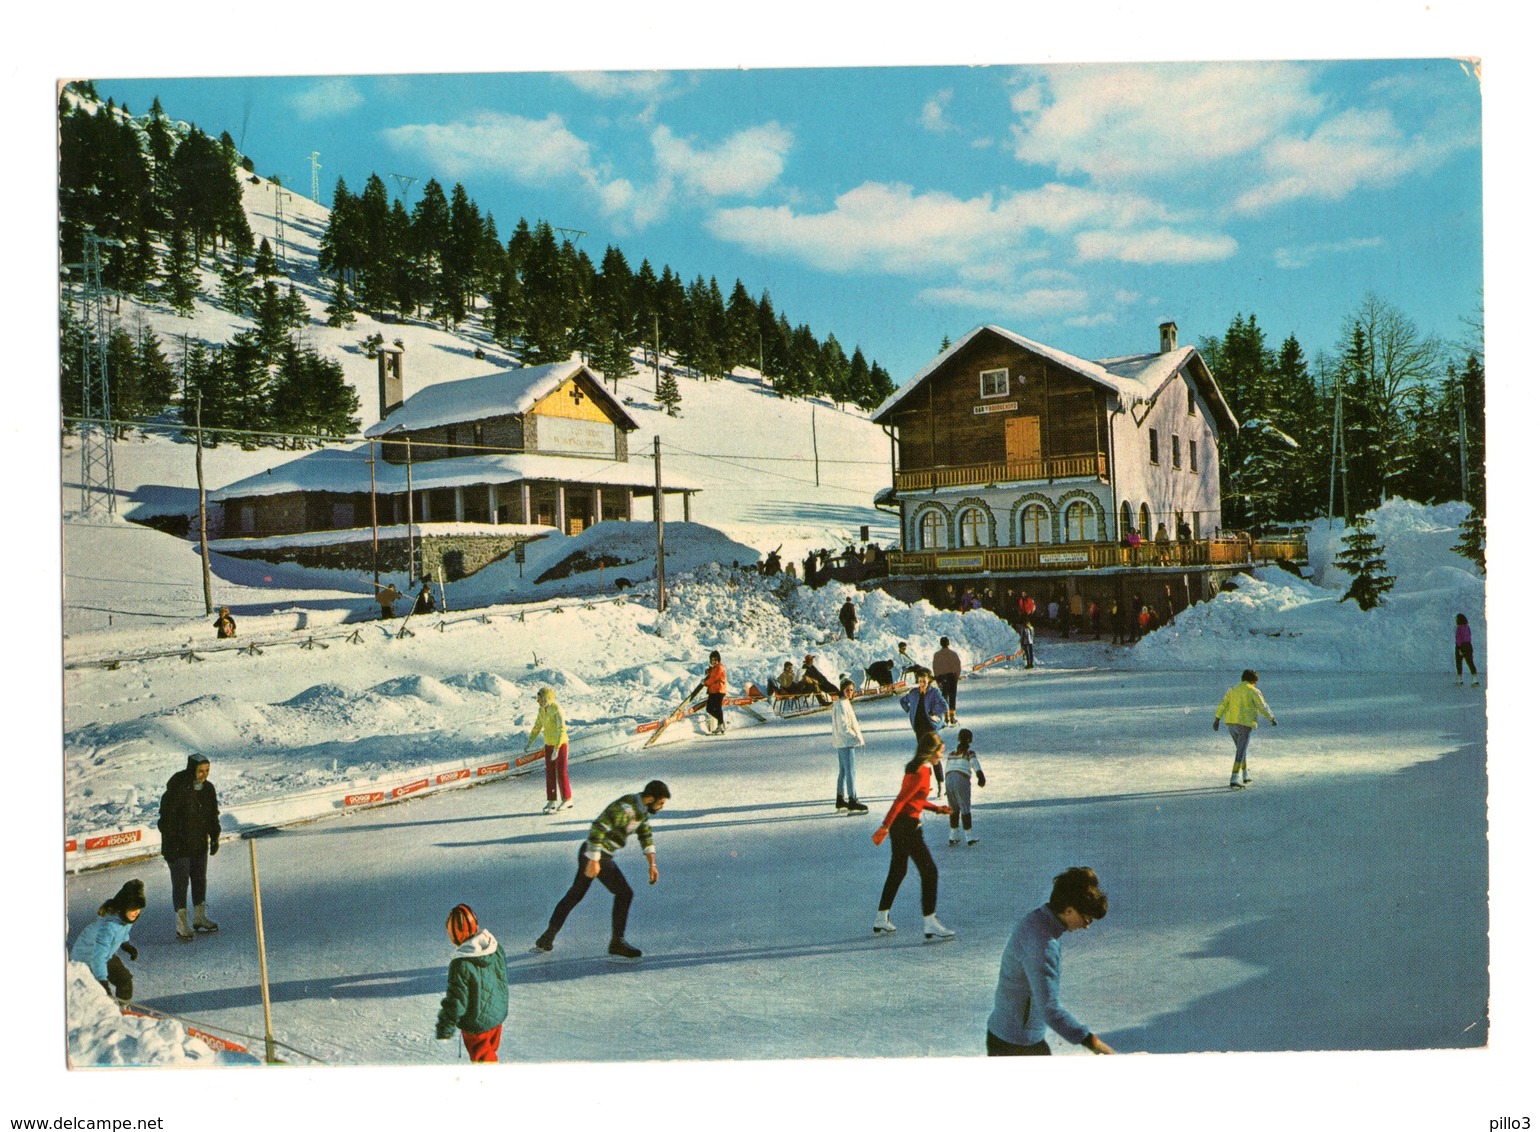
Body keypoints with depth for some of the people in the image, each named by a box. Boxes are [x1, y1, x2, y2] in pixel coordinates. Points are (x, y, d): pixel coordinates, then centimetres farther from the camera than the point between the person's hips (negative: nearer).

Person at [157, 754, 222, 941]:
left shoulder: (208, 789, 1)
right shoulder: (177, 789, -21)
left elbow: (213, 815, 12)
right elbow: (167, 819, -18)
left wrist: (215, 838, 12)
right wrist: (170, 846, -18)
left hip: (200, 845, 7)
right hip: (179, 847, -6)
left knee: (200, 881, 16)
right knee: (181, 884, 1)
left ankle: (200, 918, 31)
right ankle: (182, 925, 9)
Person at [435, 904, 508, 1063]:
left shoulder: (461, 964, -32)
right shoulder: (495, 946, -11)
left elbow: (455, 1002, -24)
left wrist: (444, 1030, -8)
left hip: (476, 1022, -6)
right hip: (499, 1012, 6)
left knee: (482, 1057, 16)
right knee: (490, 1051, 29)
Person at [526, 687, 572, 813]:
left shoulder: (557, 709, -21)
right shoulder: (542, 710, 4)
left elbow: (562, 729, -27)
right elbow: (537, 727, 14)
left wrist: (556, 748, -33)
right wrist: (530, 741, 1)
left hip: (560, 744, -7)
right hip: (549, 745, 7)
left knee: (561, 772, -5)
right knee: (550, 773, 6)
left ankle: (567, 800, 5)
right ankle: (552, 801, 10)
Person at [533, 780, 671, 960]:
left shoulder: (641, 807, 7)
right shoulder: (625, 808, -23)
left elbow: (646, 834, 17)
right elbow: (598, 827, -27)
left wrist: (652, 864, 10)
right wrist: (594, 861, -26)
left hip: (589, 853, 10)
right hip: (597, 855, -10)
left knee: (574, 895, 17)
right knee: (624, 893, -3)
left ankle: (546, 940, 25)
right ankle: (617, 943, 4)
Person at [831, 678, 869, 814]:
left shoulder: (846, 703, 15)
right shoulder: (842, 705, -16)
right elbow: (844, 727, -21)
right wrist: (856, 737, -18)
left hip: (842, 743, 11)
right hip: (846, 742, -11)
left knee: (843, 771, 15)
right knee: (850, 771, -10)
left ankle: (840, 800, 21)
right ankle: (852, 800, -10)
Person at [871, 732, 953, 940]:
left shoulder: (919, 768, 12)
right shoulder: (921, 772, -18)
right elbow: (901, 800, -21)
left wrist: (936, 808, 11)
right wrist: (885, 827, -22)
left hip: (900, 824, 10)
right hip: (907, 825, -10)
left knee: (898, 871, 18)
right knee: (929, 871, -4)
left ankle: (881, 921, 25)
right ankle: (930, 925, 0)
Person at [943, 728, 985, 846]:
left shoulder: (951, 752, 19)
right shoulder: (969, 752, 4)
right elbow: (977, 768, -4)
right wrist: (981, 780, 10)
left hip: (949, 778, 5)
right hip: (962, 780, -5)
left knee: (953, 808, 17)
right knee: (965, 808, 4)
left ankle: (953, 836, 23)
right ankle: (969, 836, 6)